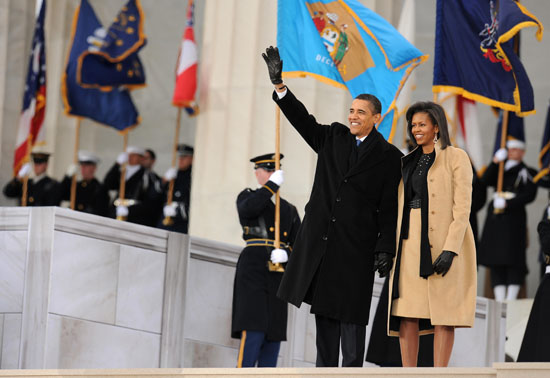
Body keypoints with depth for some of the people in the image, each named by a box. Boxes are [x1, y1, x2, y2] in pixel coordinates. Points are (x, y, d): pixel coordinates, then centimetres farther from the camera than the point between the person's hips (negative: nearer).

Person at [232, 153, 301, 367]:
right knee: (253, 331, -18)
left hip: (278, 276, 5)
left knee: (274, 337, 1)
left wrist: (286, 254, -9)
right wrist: (273, 184, -10)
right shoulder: (248, 196, 12)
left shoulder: (289, 210, 24)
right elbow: (248, 208, -14)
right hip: (253, 272, -5)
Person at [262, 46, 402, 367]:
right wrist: (279, 84, -5)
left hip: (357, 244, -4)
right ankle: (325, 367, 13)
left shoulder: (388, 157, -2)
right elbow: (303, 120, 7)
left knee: (351, 314, -3)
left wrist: (386, 250, -10)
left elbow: (390, 209, -4)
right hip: (320, 241, 5)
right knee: (324, 310, 7)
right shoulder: (334, 138, 12)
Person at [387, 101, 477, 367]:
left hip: (442, 243, -6)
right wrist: (392, 247, 9)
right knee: (406, 313, 1)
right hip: (410, 243, 6)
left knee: (442, 314, -4)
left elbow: (462, 207, -10)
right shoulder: (410, 162, 17)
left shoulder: (456, 158, -3)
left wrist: (450, 249, -19)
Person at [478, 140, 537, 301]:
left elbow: (529, 195, -6)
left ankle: (510, 300, -10)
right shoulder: (499, 171, 20)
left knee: (513, 261, -10)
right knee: (495, 262, 2)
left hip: (514, 218, -5)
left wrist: (507, 203, -15)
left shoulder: (527, 173, 5)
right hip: (495, 220, 5)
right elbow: (485, 181, 4)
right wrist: (495, 162, -7)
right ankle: (499, 300, 4)